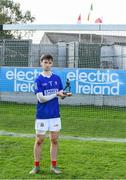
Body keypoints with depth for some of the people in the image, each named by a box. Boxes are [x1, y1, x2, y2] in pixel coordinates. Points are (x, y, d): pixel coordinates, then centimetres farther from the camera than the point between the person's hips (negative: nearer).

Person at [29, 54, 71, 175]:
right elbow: (41, 98, -13)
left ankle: (53, 166, 15)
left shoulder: (57, 78, 7)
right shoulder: (38, 80, -6)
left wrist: (64, 94, -12)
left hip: (55, 115, 4)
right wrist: (56, 94, -16)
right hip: (42, 115, -4)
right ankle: (36, 166, 15)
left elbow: (61, 93, 11)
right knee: (39, 140, 4)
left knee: (54, 140, 6)